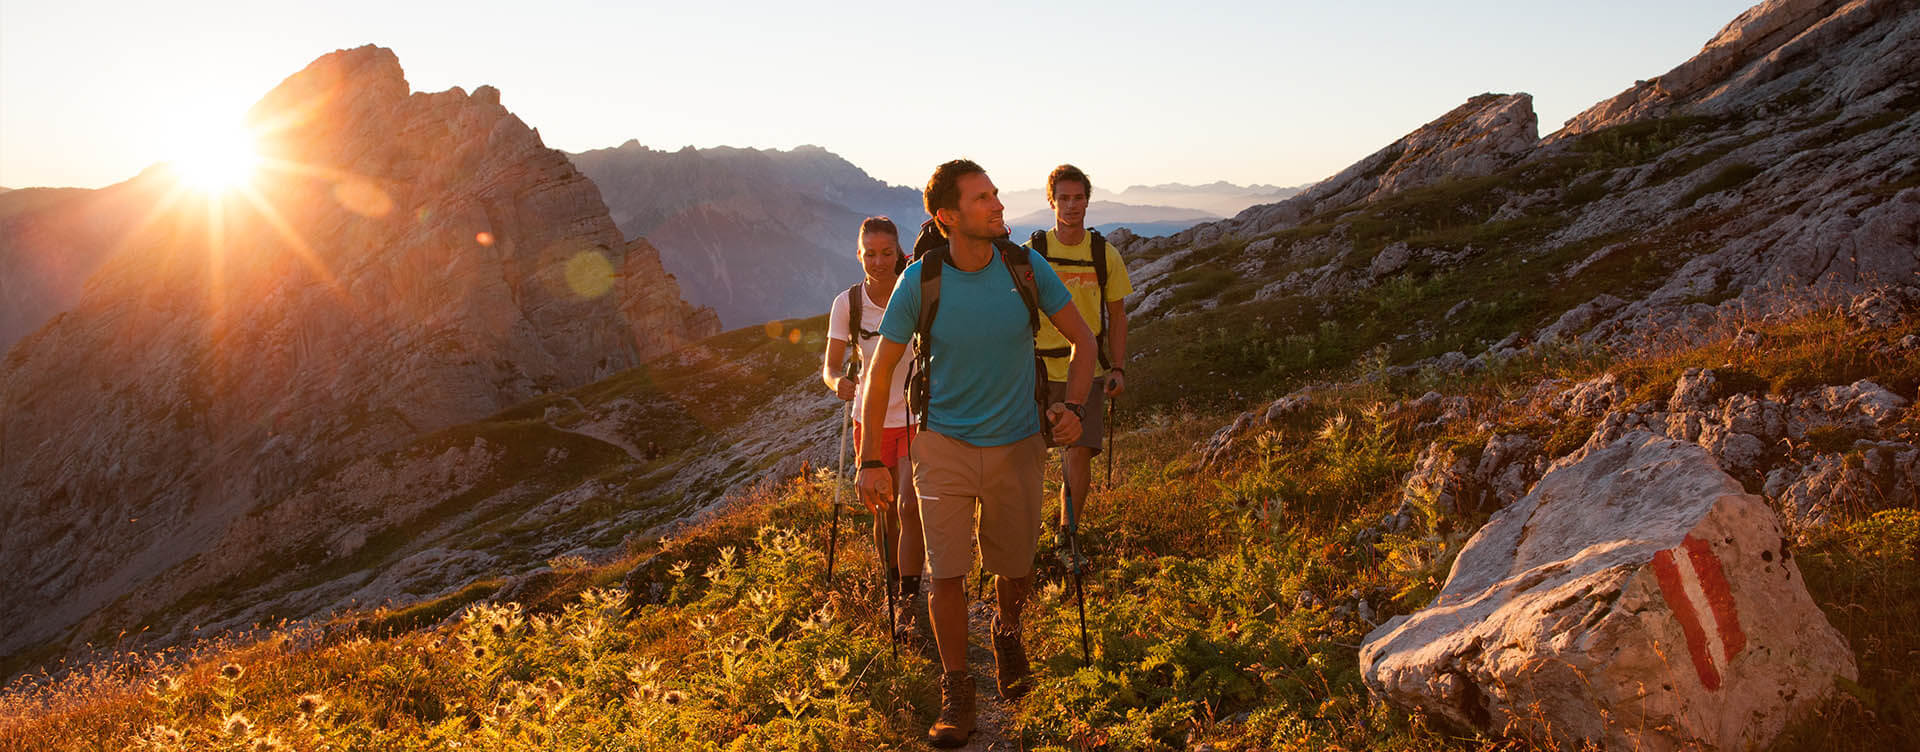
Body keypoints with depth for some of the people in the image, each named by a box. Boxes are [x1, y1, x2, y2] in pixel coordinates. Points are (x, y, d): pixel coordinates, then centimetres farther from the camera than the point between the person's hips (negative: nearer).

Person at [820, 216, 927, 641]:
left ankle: (909, 604, -4)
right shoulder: (847, 303, -8)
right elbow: (829, 367, -8)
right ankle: (894, 585, 36)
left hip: (916, 417, -2)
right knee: (884, 514, 13)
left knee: (910, 508, -13)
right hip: (872, 418, 2)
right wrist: (838, 381, -29)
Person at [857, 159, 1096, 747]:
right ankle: (957, 693, 15)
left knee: (1014, 566, 14)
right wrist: (870, 461, -7)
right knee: (946, 571, -4)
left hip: (1016, 444, 2)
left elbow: (1082, 339, 2)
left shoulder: (1026, 267, -11)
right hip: (944, 444, -1)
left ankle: (1007, 633, 47)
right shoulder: (919, 281, -14)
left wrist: (1072, 406, -14)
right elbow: (880, 371, -5)